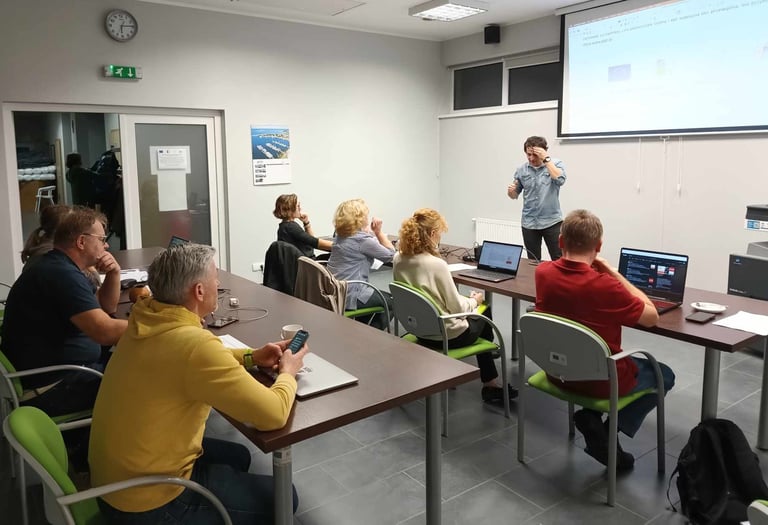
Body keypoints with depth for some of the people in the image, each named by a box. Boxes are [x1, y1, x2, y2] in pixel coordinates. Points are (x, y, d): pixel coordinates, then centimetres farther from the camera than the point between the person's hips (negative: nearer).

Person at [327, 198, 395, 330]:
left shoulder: (340, 237, 8)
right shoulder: (362, 240, -19)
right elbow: (390, 254, -9)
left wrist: (373, 232, 6)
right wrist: (378, 231, -5)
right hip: (349, 297, -9)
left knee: (379, 295, 32)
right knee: (392, 301, 12)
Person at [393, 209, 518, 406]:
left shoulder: (399, 259, -6)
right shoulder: (436, 264, -29)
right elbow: (457, 308, -20)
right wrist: (474, 300, 1)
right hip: (446, 335, -7)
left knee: (475, 307, 27)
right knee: (483, 309, 23)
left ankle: (490, 384, 35)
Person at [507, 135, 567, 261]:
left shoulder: (556, 164, -3)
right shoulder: (521, 170, 4)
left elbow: (560, 180, -24)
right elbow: (515, 195, 12)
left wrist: (546, 159, -21)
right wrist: (510, 191, -12)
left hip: (552, 221, -3)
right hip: (529, 223, 3)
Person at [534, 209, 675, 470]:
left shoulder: (542, 272, -10)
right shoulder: (605, 285, -29)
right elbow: (651, 316, -12)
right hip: (601, 380, -6)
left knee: (635, 362, 35)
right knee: (664, 375, 23)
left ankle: (592, 419, 14)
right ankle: (607, 433, 6)